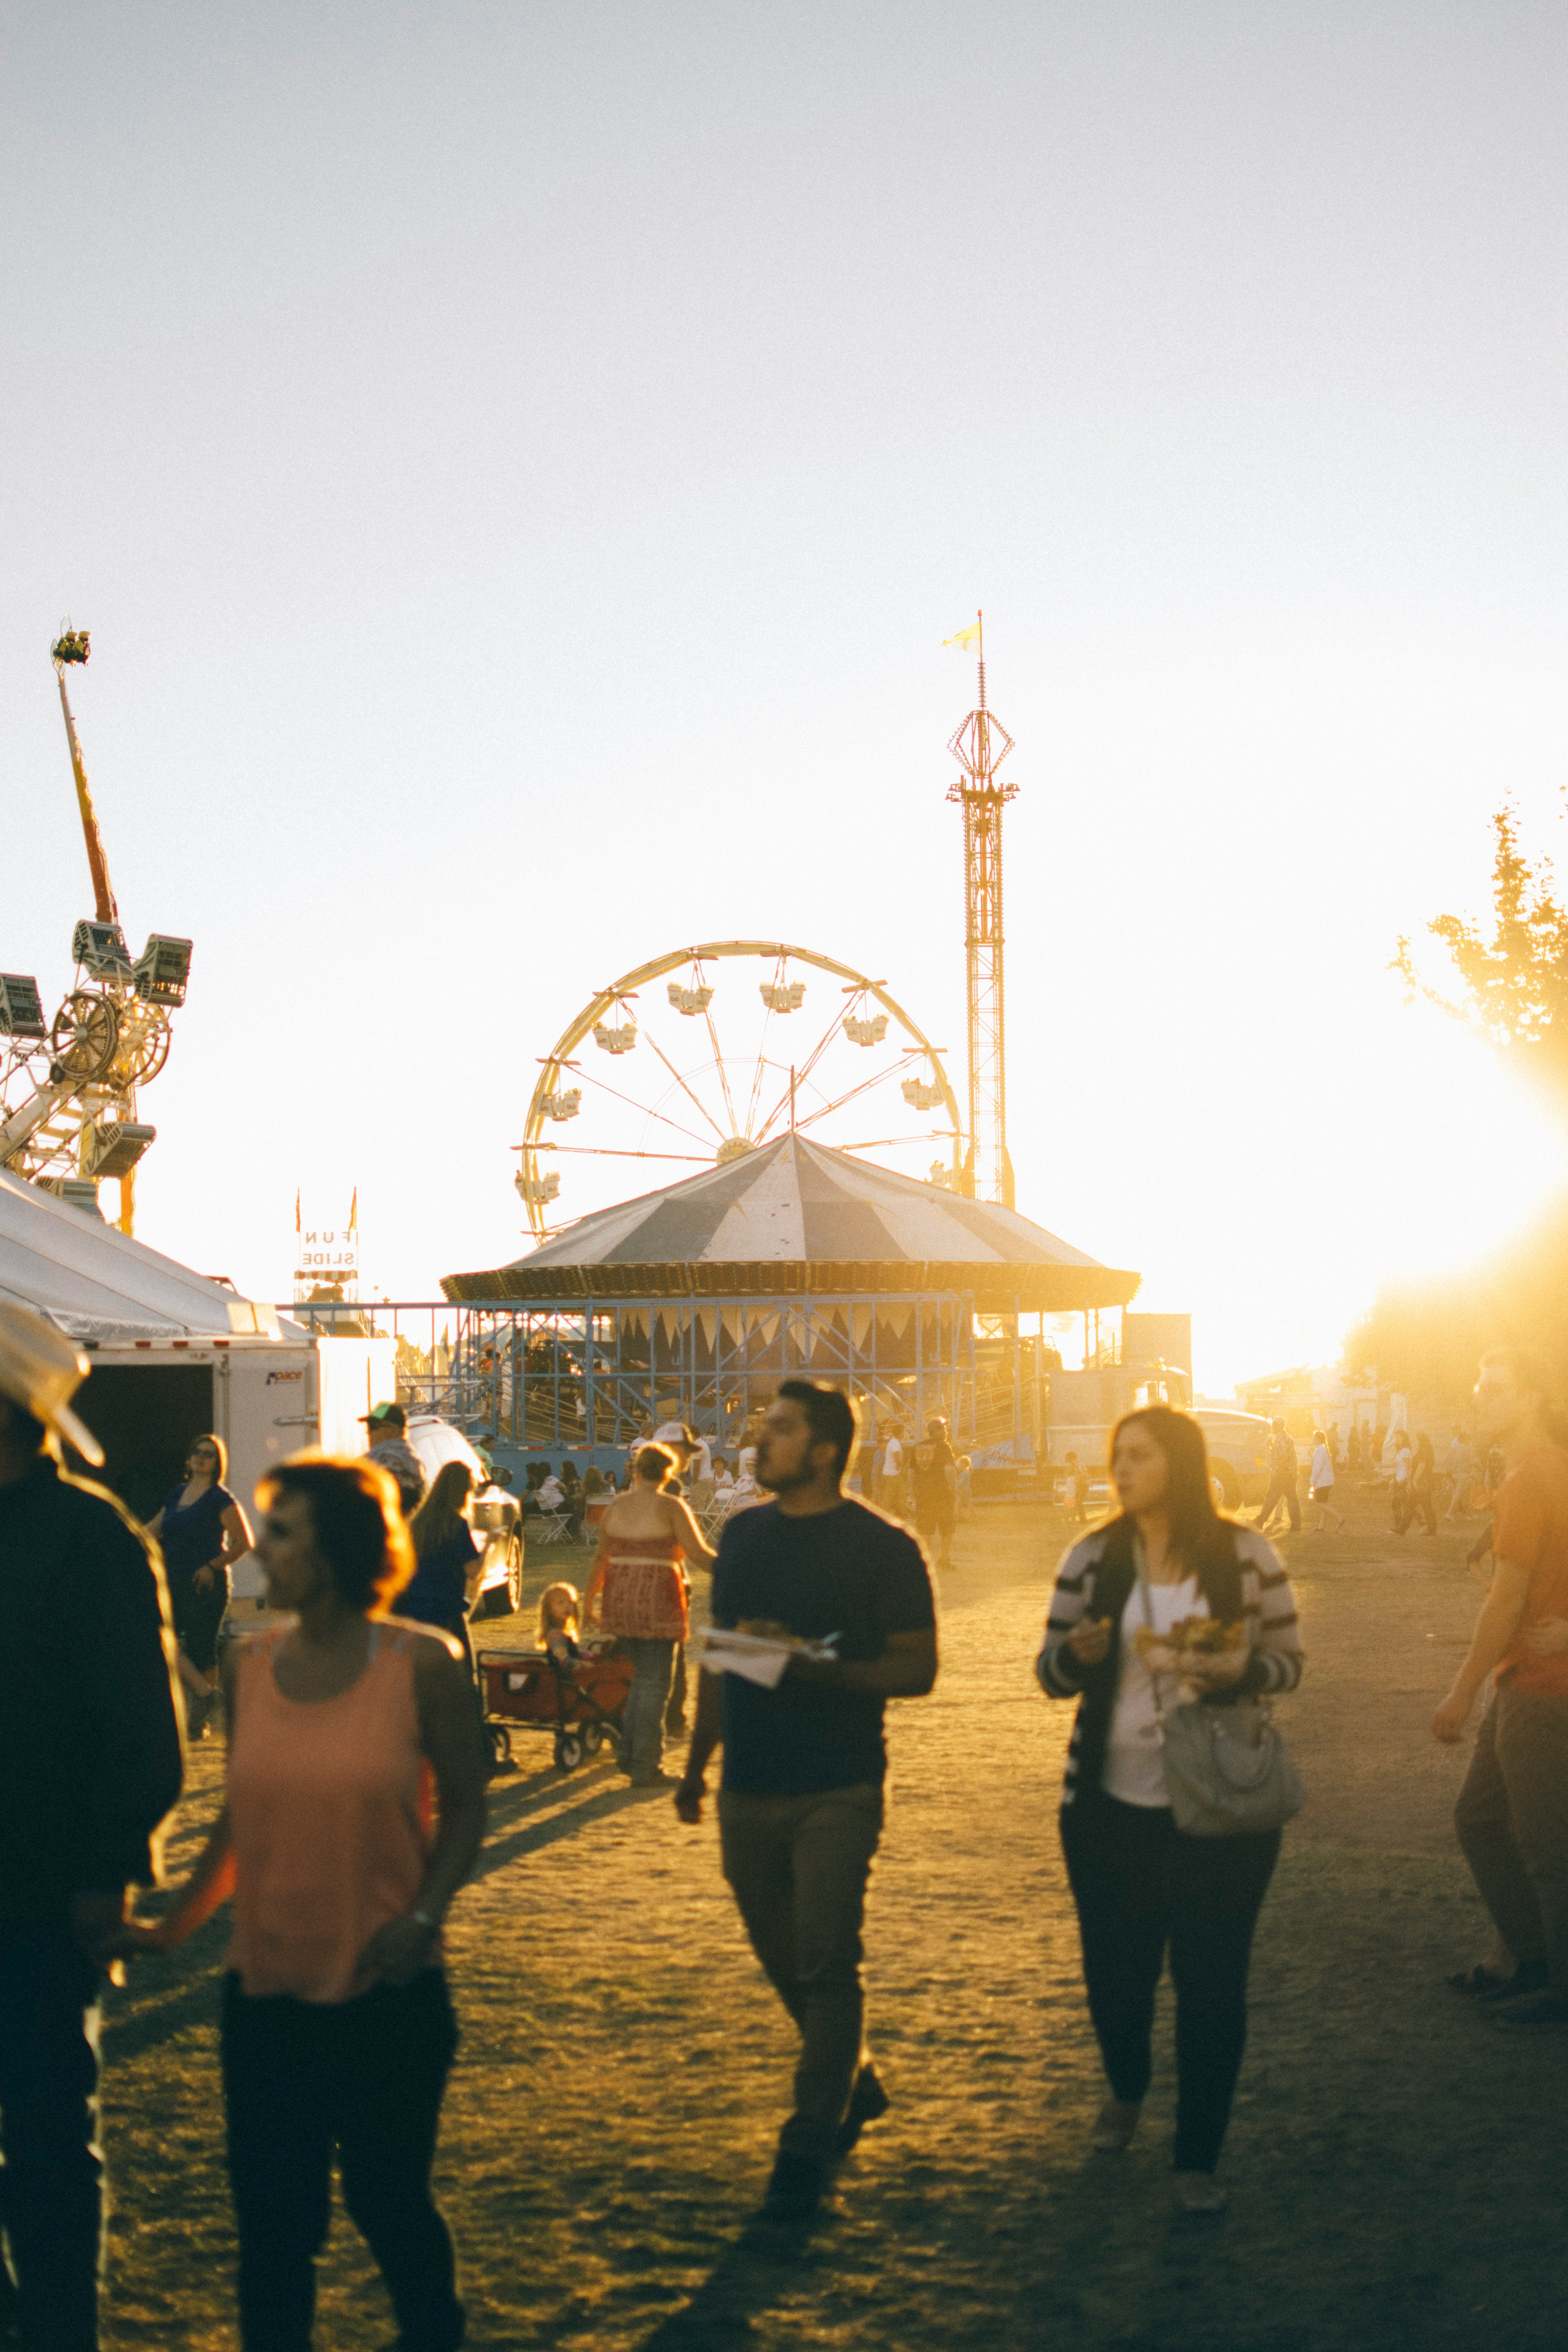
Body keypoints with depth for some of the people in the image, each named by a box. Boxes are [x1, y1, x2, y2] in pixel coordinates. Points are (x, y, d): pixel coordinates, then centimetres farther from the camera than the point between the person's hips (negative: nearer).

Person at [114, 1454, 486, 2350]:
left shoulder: (422, 1663, -9)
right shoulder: (249, 1666, 1)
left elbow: (465, 1805, -2)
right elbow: (244, 1815, 11)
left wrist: (424, 1915, -15)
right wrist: (175, 1926, 5)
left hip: (388, 1992, -3)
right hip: (267, 1987, 3)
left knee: (388, 2198, 10)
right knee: (273, 2214, 5)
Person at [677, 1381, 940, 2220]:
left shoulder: (881, 1546, -7)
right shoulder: (743, 1535, 10)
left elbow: (917, 1669, -9)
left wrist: (816, 1667, -21)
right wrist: (697, 1764, 16)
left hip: (837, 1790, -6)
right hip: (749, 1789, 6)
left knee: (825, 1963, -6)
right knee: (782, 1956, 15)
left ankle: (810, 2145, 2)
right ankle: (854, 2085, 36)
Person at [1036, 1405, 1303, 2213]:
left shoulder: (1243, 1554, -3)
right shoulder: (1092, 1557, 2)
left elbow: (1287, 1660, 3)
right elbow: (1052, 1674, 6)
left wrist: (1238, 1674, -18)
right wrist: (1076, 1654, -17)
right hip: (1111, 1804, 2)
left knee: (1211, 1979, 0)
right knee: (1115, 1969, 9)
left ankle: (1199, 2159, 16)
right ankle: (1126, 2090, 42)